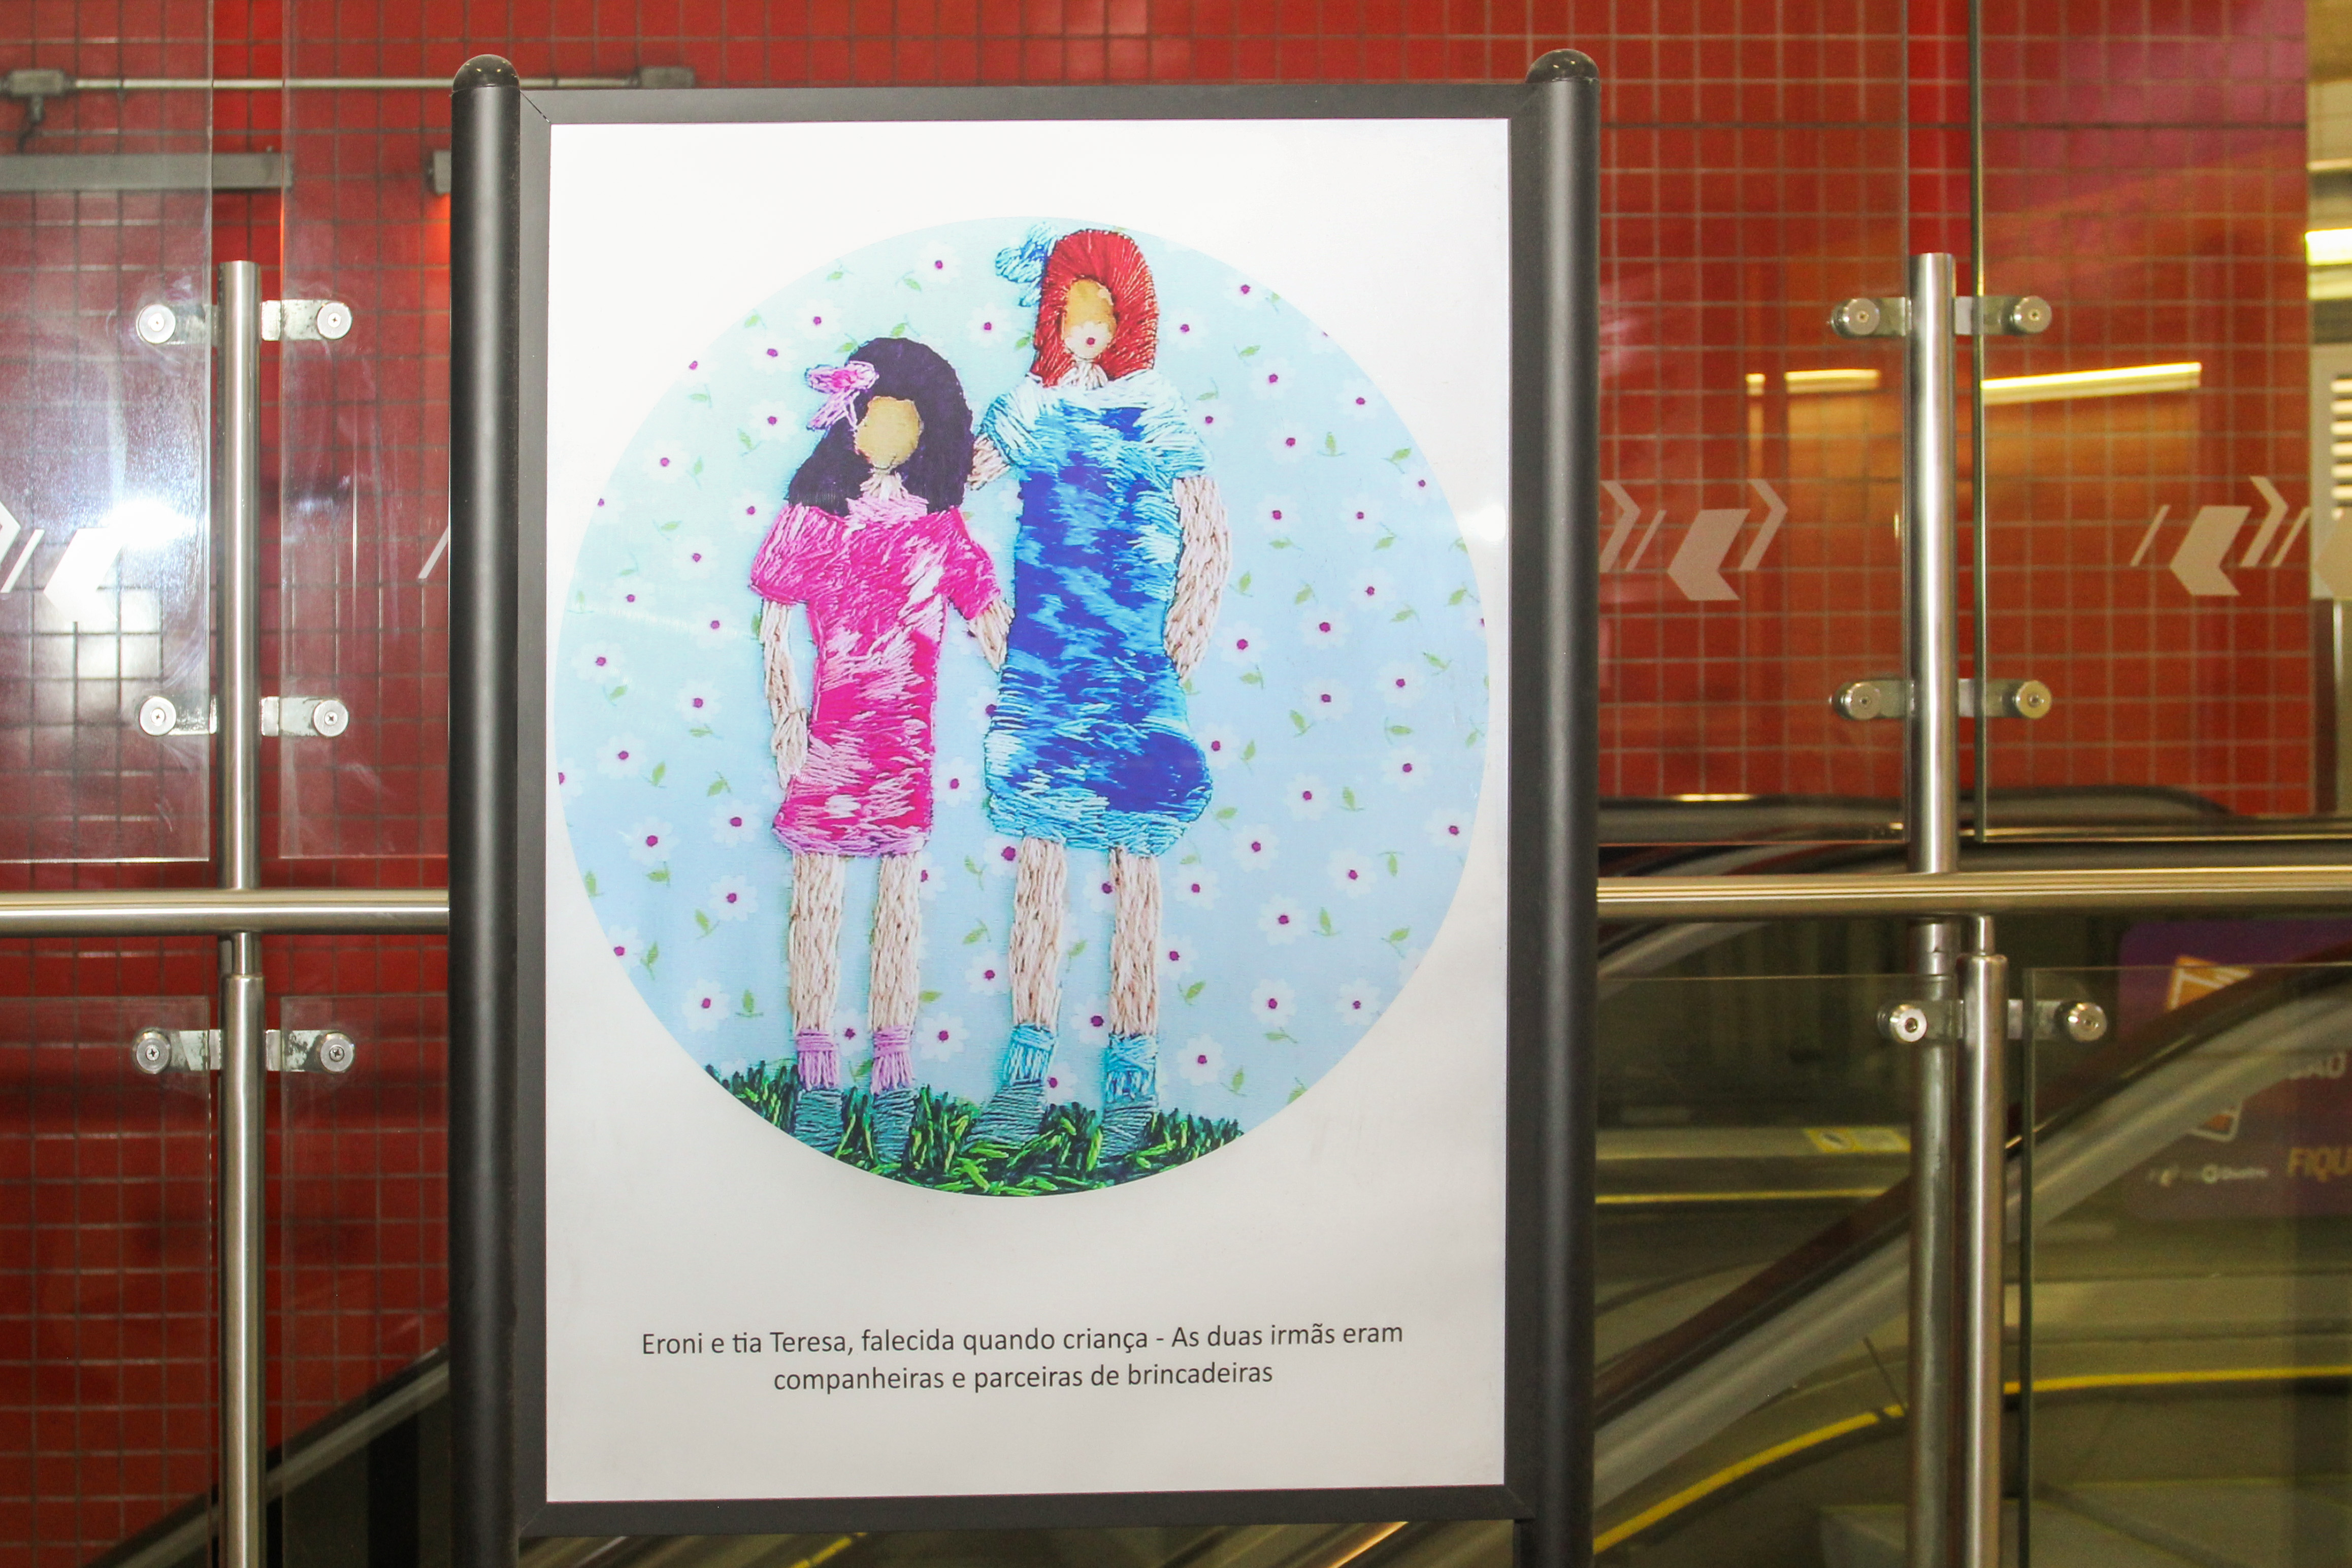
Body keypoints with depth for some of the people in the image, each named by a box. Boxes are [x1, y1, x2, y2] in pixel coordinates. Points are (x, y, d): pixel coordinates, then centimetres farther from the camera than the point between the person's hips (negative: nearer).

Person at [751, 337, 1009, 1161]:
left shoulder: (940, 528, 5)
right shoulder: (811, 515, 3)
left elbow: (992, 623, 7)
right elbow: (774, 627, 3)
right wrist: (785, 715, -5)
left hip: (908, 738, 1)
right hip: (826, 736, -1)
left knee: (900, 900, 5)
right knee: (816, 899, 3)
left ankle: (893, 1084, 12)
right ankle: (817, 1078, 11)